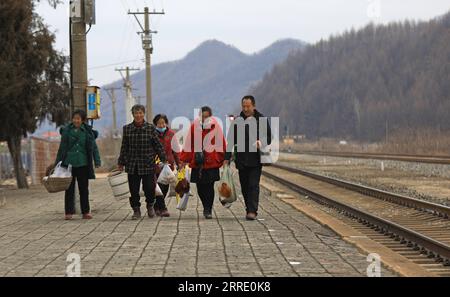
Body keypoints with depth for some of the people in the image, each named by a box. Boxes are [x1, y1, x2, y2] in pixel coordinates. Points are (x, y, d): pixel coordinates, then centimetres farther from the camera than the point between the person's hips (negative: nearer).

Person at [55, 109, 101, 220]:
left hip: (83, 164, 0)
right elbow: (62, 148, 9)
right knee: (69, 188, 3)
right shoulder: (66, 131, 3)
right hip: (69, 163, 0)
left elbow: (94, 147, 4)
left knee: (84, 188, 6)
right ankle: (68, 212, 7)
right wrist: (57, 162, 10)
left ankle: (86, 212, 11)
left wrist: (97, 161, -4)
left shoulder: (88, 131, 3)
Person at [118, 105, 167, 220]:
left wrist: (163, 159, 3)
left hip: (148, 164, -2)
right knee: (134, 190, 3)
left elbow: (157, 145, 5)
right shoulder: (127, 128, 5)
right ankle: (136, 210, 17)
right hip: (132, 165, 2)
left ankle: (150, 205, 25)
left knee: (149, 188, -3)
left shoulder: (151, 128, 0)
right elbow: (124, 147, 10)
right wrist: (121, 163, 11)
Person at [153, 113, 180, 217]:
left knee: (165, 187, 7)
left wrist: (178, 163, 12)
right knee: (159, 186, -10)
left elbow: (175, 150, 13)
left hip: (168, 163, 3)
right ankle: (162, 208, -9)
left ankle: (157, 207, 23)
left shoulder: (171, 134, 6)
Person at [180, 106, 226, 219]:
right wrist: (184, 159, 4)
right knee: (200, 188, 8)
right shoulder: (194, 126, 3)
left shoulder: (215, 126, -1)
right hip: (197, 163, 2)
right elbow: (188, 144, 5)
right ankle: (207, 208, 27)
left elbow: (220, 144, 2)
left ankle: (208, 210, 7)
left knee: (209, 187, -2)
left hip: (211, 163, -2)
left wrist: (221, 159, 2)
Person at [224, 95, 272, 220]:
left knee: (253, 185, -10)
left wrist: (261, 142, -16)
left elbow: (269, 138, 7)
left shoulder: (261, 120, 3)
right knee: (245, 186, 6)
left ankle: (252, 211, -13)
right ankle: (249, 209, 16)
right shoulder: (237, 121, 7)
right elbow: (231, 141, 10)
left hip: (256, 159, -3)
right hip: (241, 159, 3)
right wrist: (227, 158, 4)